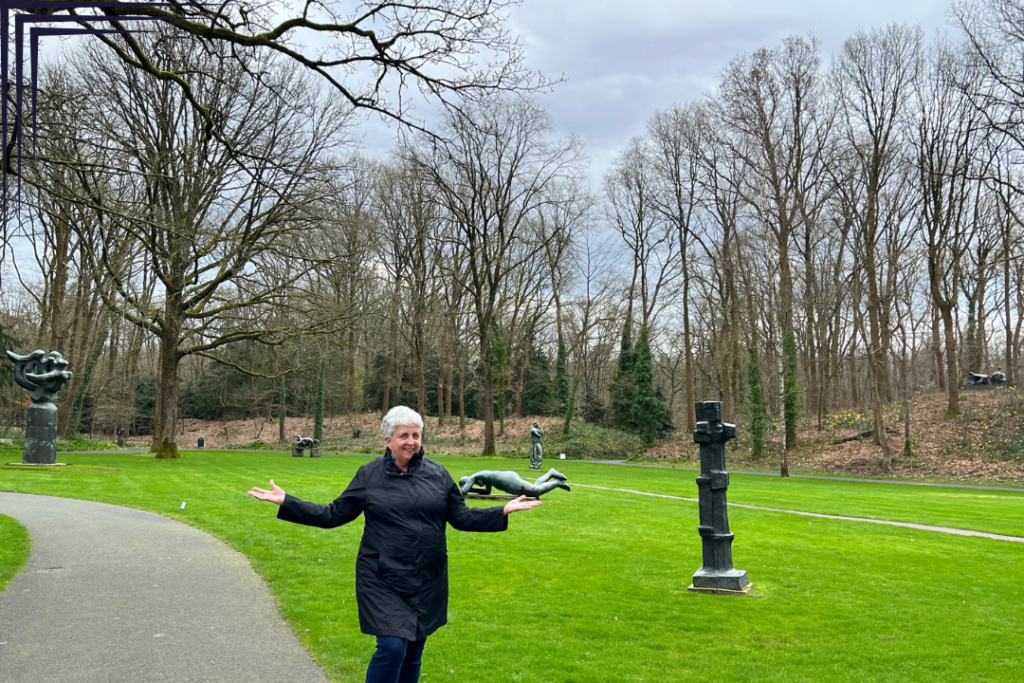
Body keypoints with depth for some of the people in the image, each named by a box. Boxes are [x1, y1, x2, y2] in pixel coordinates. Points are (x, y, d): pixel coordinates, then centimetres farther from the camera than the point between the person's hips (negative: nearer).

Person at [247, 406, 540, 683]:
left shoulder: (437, 474, 3)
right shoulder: (369, 474, -2)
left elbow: (461, 517, 8)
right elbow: (334, 515, 2)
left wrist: (504, 511, -2)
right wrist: (286, 502, -5)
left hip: (427, 581, 3)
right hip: (383, 581, -3)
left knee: (413, 653, 12)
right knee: (392, 647, -15)